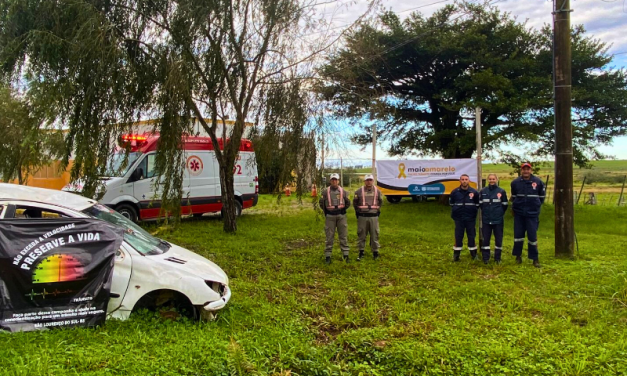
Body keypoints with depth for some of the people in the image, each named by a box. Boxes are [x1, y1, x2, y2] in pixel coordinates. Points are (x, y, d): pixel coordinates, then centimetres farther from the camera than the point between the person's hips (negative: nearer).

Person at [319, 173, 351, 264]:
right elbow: (322, 203, 10)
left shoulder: (343, 191, 4)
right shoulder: (325, 191, 1)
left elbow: (348, 203, 14)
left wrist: (342, 210, 10)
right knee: (329, 236, 2)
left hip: (341, 216, 1)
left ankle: (345, 254, 12)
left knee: (343, 235, 4)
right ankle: (327, 256, 7)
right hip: (330, 216, -1)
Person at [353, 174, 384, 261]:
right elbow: (355, 203, 11)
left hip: (374, 217, 1)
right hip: (362, 217, -1)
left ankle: (375, 252, 15)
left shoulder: (377, 191, 6)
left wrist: (378, 211, 11)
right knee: (361, 235, 3)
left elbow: (380, 202, 19)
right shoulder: (359, 192, 1)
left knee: (374, 235, 4)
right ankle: (361, 252, 13)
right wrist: (357, 212, 8)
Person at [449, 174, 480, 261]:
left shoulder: (474, 192, -3)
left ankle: (474, 254, 19)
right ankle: (456, 255, 12)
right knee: (458, 236, 3)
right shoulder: (454, 192, -2)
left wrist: (472, 211, 2)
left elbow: (478, 204, 7)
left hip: (471, 219, 0)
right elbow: (451, 203, 11)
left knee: (471, 236, 7)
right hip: (458, 219, 0)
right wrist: (456, 210, 6)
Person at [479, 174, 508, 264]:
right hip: (486, 220, 1)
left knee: (498, 239, 6)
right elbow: (480, 204, 11)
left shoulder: (502, 191, -2)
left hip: (498, 220, -1)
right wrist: (485, 212, 11)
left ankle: (497, 258, 18)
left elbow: (505, 205, 5)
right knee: (485, 239, 4)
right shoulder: (483, 191, 2)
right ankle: (485, 258, 13)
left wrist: (500, 213, 8)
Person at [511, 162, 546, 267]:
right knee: (518, 235, 6)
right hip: (518, 213, 1)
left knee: (532, 235, 0)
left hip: (533, 214, -1)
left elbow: (541, 197, 9)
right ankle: (518, 255, 20)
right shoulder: (515, 182, -2)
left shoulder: (538, 182, -5)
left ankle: (535, 258, 12)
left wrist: (535, 205, 11)